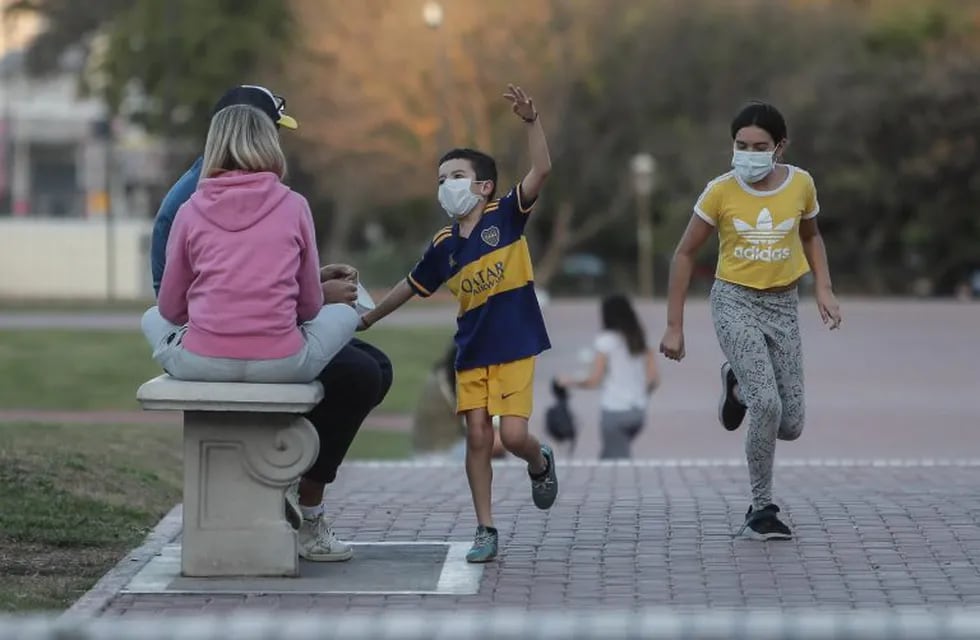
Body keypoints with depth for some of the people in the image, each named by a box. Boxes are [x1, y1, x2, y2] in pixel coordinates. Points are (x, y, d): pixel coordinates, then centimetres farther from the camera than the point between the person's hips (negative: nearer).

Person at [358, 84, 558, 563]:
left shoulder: (505, 216, -6)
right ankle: (485, 530, 7)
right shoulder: (443, 246, 5)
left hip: (515, 347, -4)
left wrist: (531, 122, -30)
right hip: (471, 352, 4)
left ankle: (541, 463, 25)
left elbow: (541, 170, -19)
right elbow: (412, 286, 20)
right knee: (478, 438, -1)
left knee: (513, 435, -11)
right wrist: (370, 317, 24)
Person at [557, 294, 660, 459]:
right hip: (638, 413, 6)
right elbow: (655, 379, 5)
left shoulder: (606, 340, -8)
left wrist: (569, 382, 6)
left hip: (614, 411, -6)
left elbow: (594, 381, -10)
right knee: (608, 457, 21)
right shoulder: (641, 340, 8)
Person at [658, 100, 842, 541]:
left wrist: (823, 289, 4)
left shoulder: (800, 184, -3)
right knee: (767, 405, -23)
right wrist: (674, 326, -2)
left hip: (783, 305, 4)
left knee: (790, 426, 3)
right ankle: (761, 511, -7)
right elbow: (685, 254, -1)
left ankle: (738, 386, 35)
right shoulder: (720, 191, -10)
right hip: (735, 302, -3)